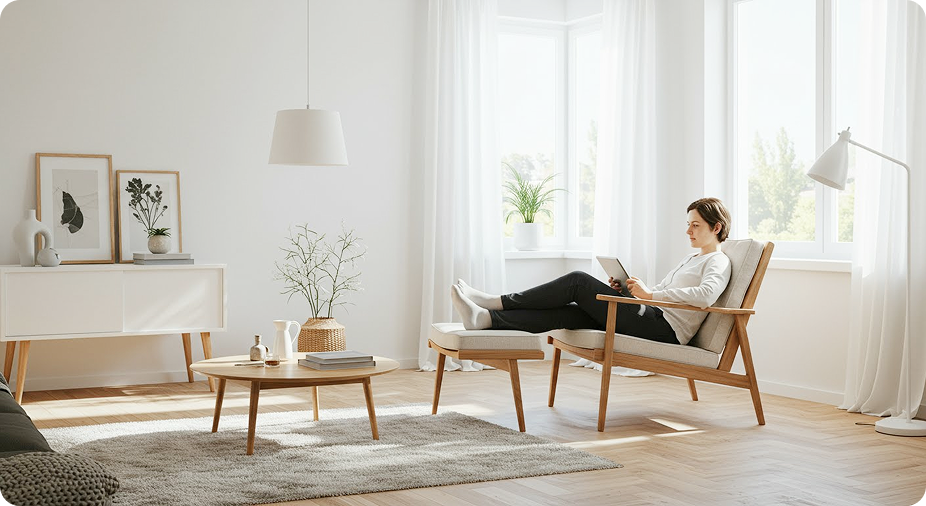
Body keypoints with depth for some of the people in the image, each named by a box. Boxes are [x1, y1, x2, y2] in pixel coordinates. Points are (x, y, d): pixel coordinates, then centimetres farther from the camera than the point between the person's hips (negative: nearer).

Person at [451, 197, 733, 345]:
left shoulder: (718, 262, 0)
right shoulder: (692, 259, 30)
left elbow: (707, 294, -24)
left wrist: (650, 294, -22)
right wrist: (625, 290, 8)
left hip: (664, 330, -9)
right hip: (653, 319, 9)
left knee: (579, 282, -15)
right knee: (566, 314, -9)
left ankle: (501, 302, -10)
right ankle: (487, 318, -18)